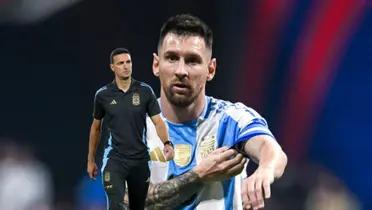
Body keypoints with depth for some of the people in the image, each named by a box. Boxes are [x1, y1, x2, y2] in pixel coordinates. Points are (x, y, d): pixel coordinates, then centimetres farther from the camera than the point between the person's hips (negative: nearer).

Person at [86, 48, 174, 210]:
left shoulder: (145, 91, -1)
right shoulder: (103, 95, 0)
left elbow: (158, 121, -4)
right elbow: (96, 127, 13)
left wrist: (167, 143, -24)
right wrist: (91, 160, 15)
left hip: (140, 160, 2)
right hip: (114, 160, -2)